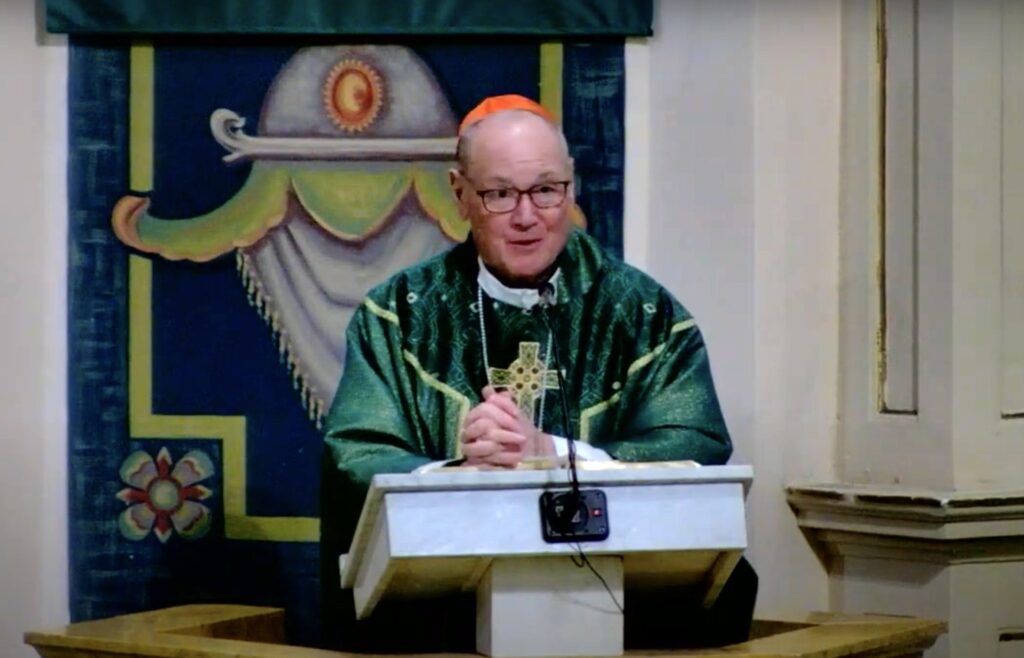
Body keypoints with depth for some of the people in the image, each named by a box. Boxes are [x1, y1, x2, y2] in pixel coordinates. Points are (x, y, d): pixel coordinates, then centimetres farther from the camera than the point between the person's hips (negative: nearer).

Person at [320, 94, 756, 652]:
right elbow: (356, 463, 1)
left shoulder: (648, 314, 10)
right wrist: (460, 471, -20)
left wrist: (548, 454, -16)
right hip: (432, 594, 0)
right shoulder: (397, 313, 11)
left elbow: (697, 457, -2)